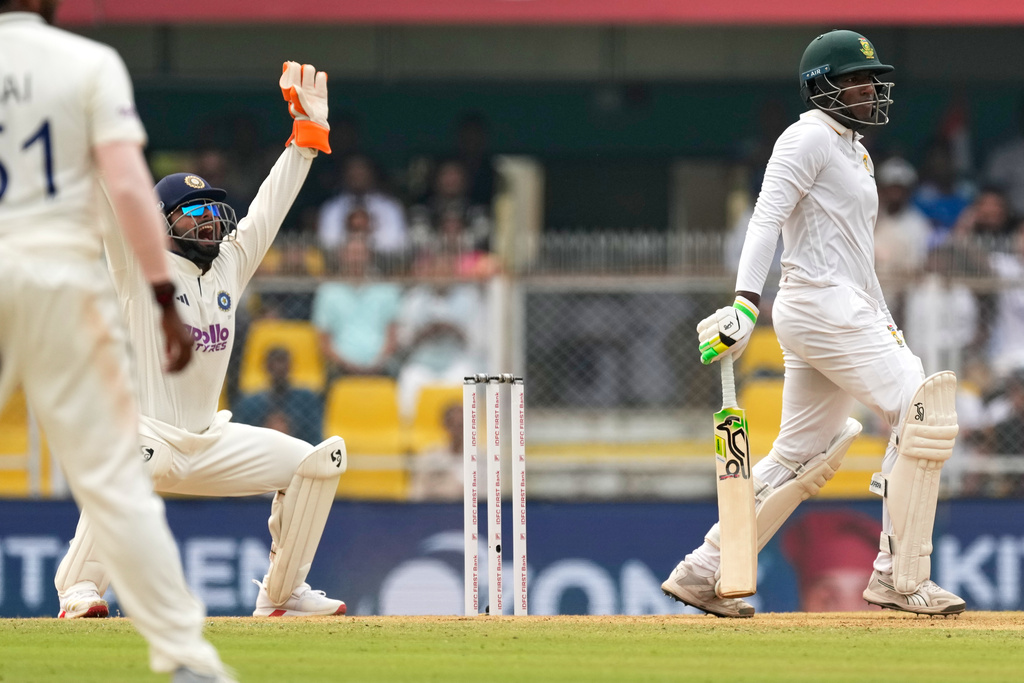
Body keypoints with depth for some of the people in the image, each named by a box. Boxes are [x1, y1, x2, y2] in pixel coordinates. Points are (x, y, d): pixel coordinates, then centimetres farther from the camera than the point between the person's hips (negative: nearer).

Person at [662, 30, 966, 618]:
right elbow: (767, 217, -18)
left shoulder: (856, 153, 23)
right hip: (821, 302, -10)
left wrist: (887, 329, 22)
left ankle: (705, 571, 13)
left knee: (801, 457, 10)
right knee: (923, 416, -14)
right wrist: (746, 300, -30)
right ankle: (900, 576, -12)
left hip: (847, 314, 10)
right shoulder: (809, 138, -7)